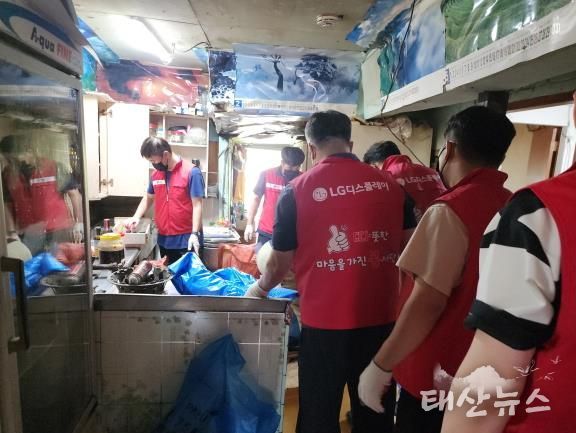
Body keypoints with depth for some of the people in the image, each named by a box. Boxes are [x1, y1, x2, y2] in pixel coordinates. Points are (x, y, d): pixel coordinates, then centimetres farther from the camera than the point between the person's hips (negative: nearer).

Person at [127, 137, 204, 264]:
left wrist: (195, 233, -22)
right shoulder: (155, 174, 7)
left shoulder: (191, 172, -12)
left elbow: (197, 205, -14)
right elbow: (148, 198, 21)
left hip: (186, 240, -6)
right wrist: (136, 216, 5)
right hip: (164, 239, 6)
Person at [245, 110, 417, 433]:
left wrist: (259, 289, 17)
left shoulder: (298, 190, -8)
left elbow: (280, 263, -3)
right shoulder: (391, 185, -1)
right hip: (381, 318, 4)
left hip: (325, 321, -3)